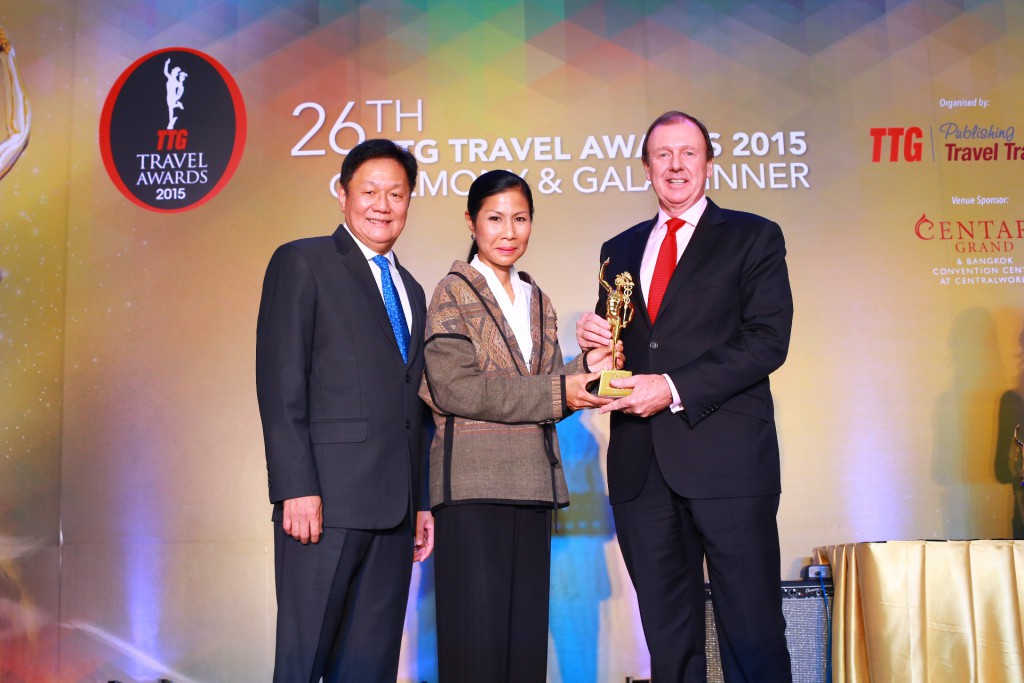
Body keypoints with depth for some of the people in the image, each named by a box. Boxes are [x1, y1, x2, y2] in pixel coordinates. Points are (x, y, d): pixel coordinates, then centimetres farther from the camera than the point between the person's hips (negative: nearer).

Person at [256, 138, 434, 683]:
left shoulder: (410, 290, 22)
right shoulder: (302, 263, 2)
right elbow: (280, 385, -8)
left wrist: (421, 503, 16)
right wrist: (297, 489, -16)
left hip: (394, 508, 6)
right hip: (326, 499, -6)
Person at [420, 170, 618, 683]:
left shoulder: (536, 300, 19)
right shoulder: (454, 291, 0)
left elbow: (546, 394, 17)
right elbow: (454, 387, -12)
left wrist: (586, 368, -3)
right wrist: (556, 391, -14)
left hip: (532, 484, 6)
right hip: (474, 484, -6)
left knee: (526, 632, 7)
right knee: (477, 638, -6)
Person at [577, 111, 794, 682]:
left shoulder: (753, 237, 5)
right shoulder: (619, 250, 18)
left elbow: (768, 340, -7)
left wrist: (675, 389, -14)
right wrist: (595, 340, -2)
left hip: (726, 457, -4)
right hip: (640, 464, 4)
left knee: (753, 630, -1)